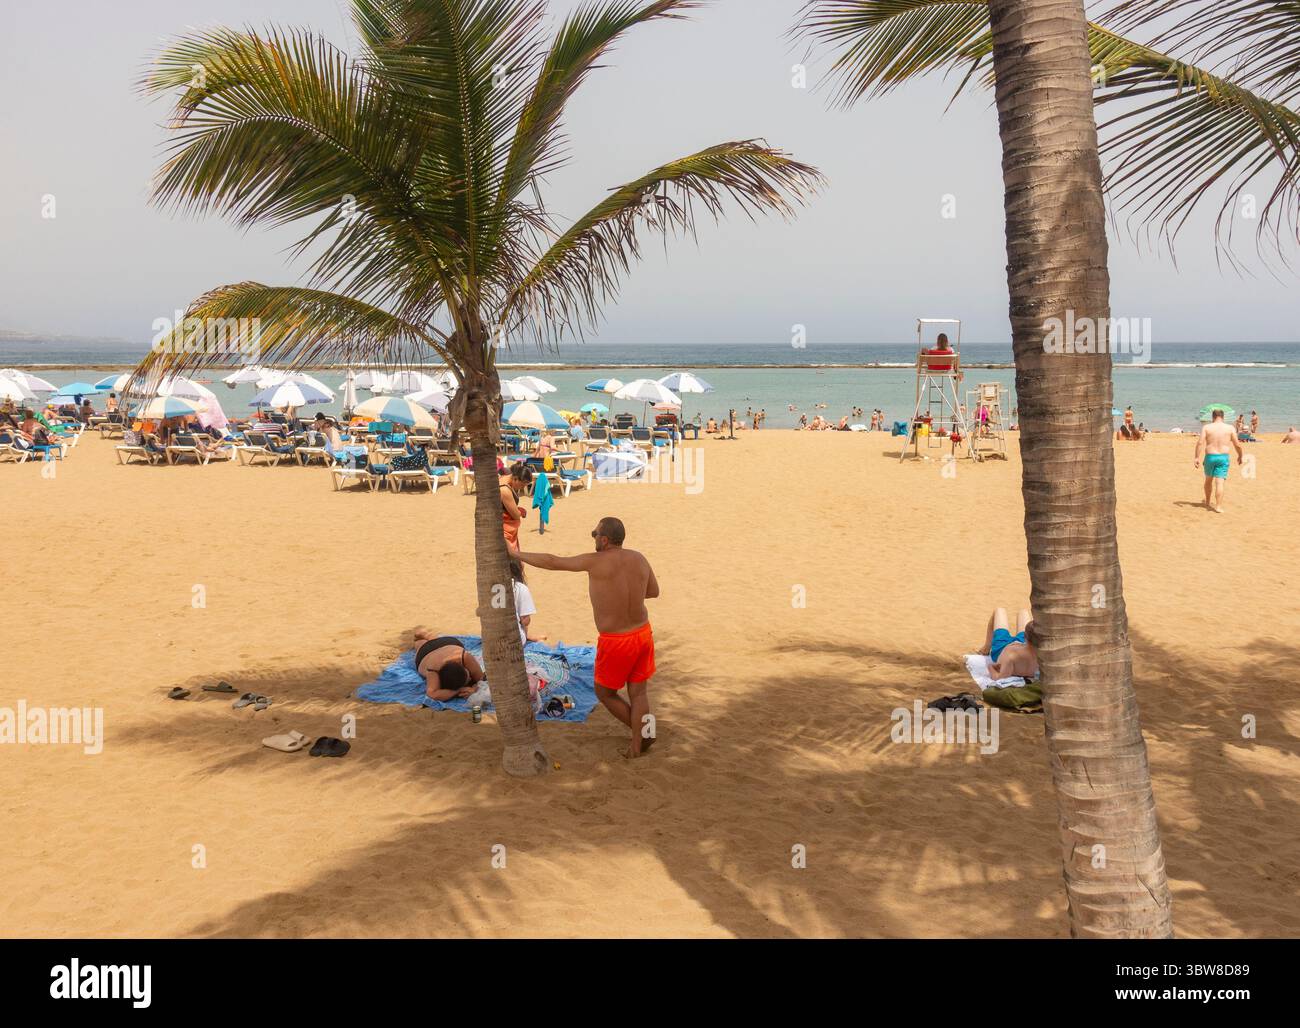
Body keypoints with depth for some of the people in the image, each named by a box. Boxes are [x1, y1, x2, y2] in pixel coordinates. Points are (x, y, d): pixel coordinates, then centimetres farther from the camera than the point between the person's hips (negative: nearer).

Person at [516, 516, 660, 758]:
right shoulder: (638, 559, -2)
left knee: (605, 693, 17)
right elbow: (654, 591, 14)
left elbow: (551, 562, -11)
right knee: (638, 693, 14)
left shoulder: (596, 562, -19)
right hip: (642, 632, 5)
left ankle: (643, 732, 22)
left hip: (615, 641, -5)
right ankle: (638, 745, 17)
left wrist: (516, 554, 0)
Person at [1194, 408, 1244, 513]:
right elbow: (1237, 445, 4)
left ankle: (1208, 503, 35)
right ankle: (1218, 506, -13)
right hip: (1223, 457, -1)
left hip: (1210, 457, 1)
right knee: (1219, 482, -5)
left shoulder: (1206, 427, 0)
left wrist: (1197, 457, -11)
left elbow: (1200, 443, -10)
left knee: (1208, 480, 21)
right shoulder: (1229, 428, 2)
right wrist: (1240, 456, 21)